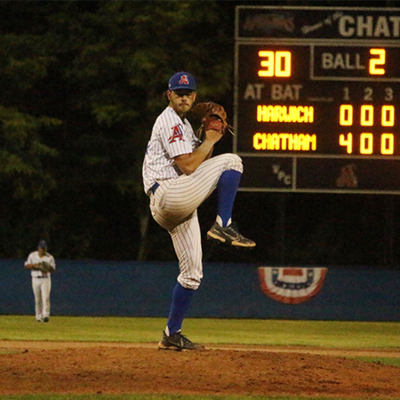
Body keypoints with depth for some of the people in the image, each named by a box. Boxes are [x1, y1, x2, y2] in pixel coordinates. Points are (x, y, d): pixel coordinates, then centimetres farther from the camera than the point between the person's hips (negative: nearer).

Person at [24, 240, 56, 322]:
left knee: (46, 297, -16)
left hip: (46, 279, -1)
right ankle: (39, 316, 11)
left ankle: (46, 315, -22)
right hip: (36, 279, 1)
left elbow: (53, 269, 4)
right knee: (37, 299, 3)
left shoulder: (50, 257, 3)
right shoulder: (32, 255, 5)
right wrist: (34, 266, -13)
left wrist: (47, 267, -17)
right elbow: (26, 265, 5)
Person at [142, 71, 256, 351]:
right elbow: (187, 166, -16)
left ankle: (172, 336, 12)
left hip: (178, 209, 10)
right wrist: (210, 141, -5)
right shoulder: (170, 122, -6)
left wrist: (209, 138, 9)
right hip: (166, 195, -10)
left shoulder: (183, 123, 26)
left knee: (192, 273, 9)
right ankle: (224, 227, -20)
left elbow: (200, 162, 23)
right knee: (231, 161, -15)